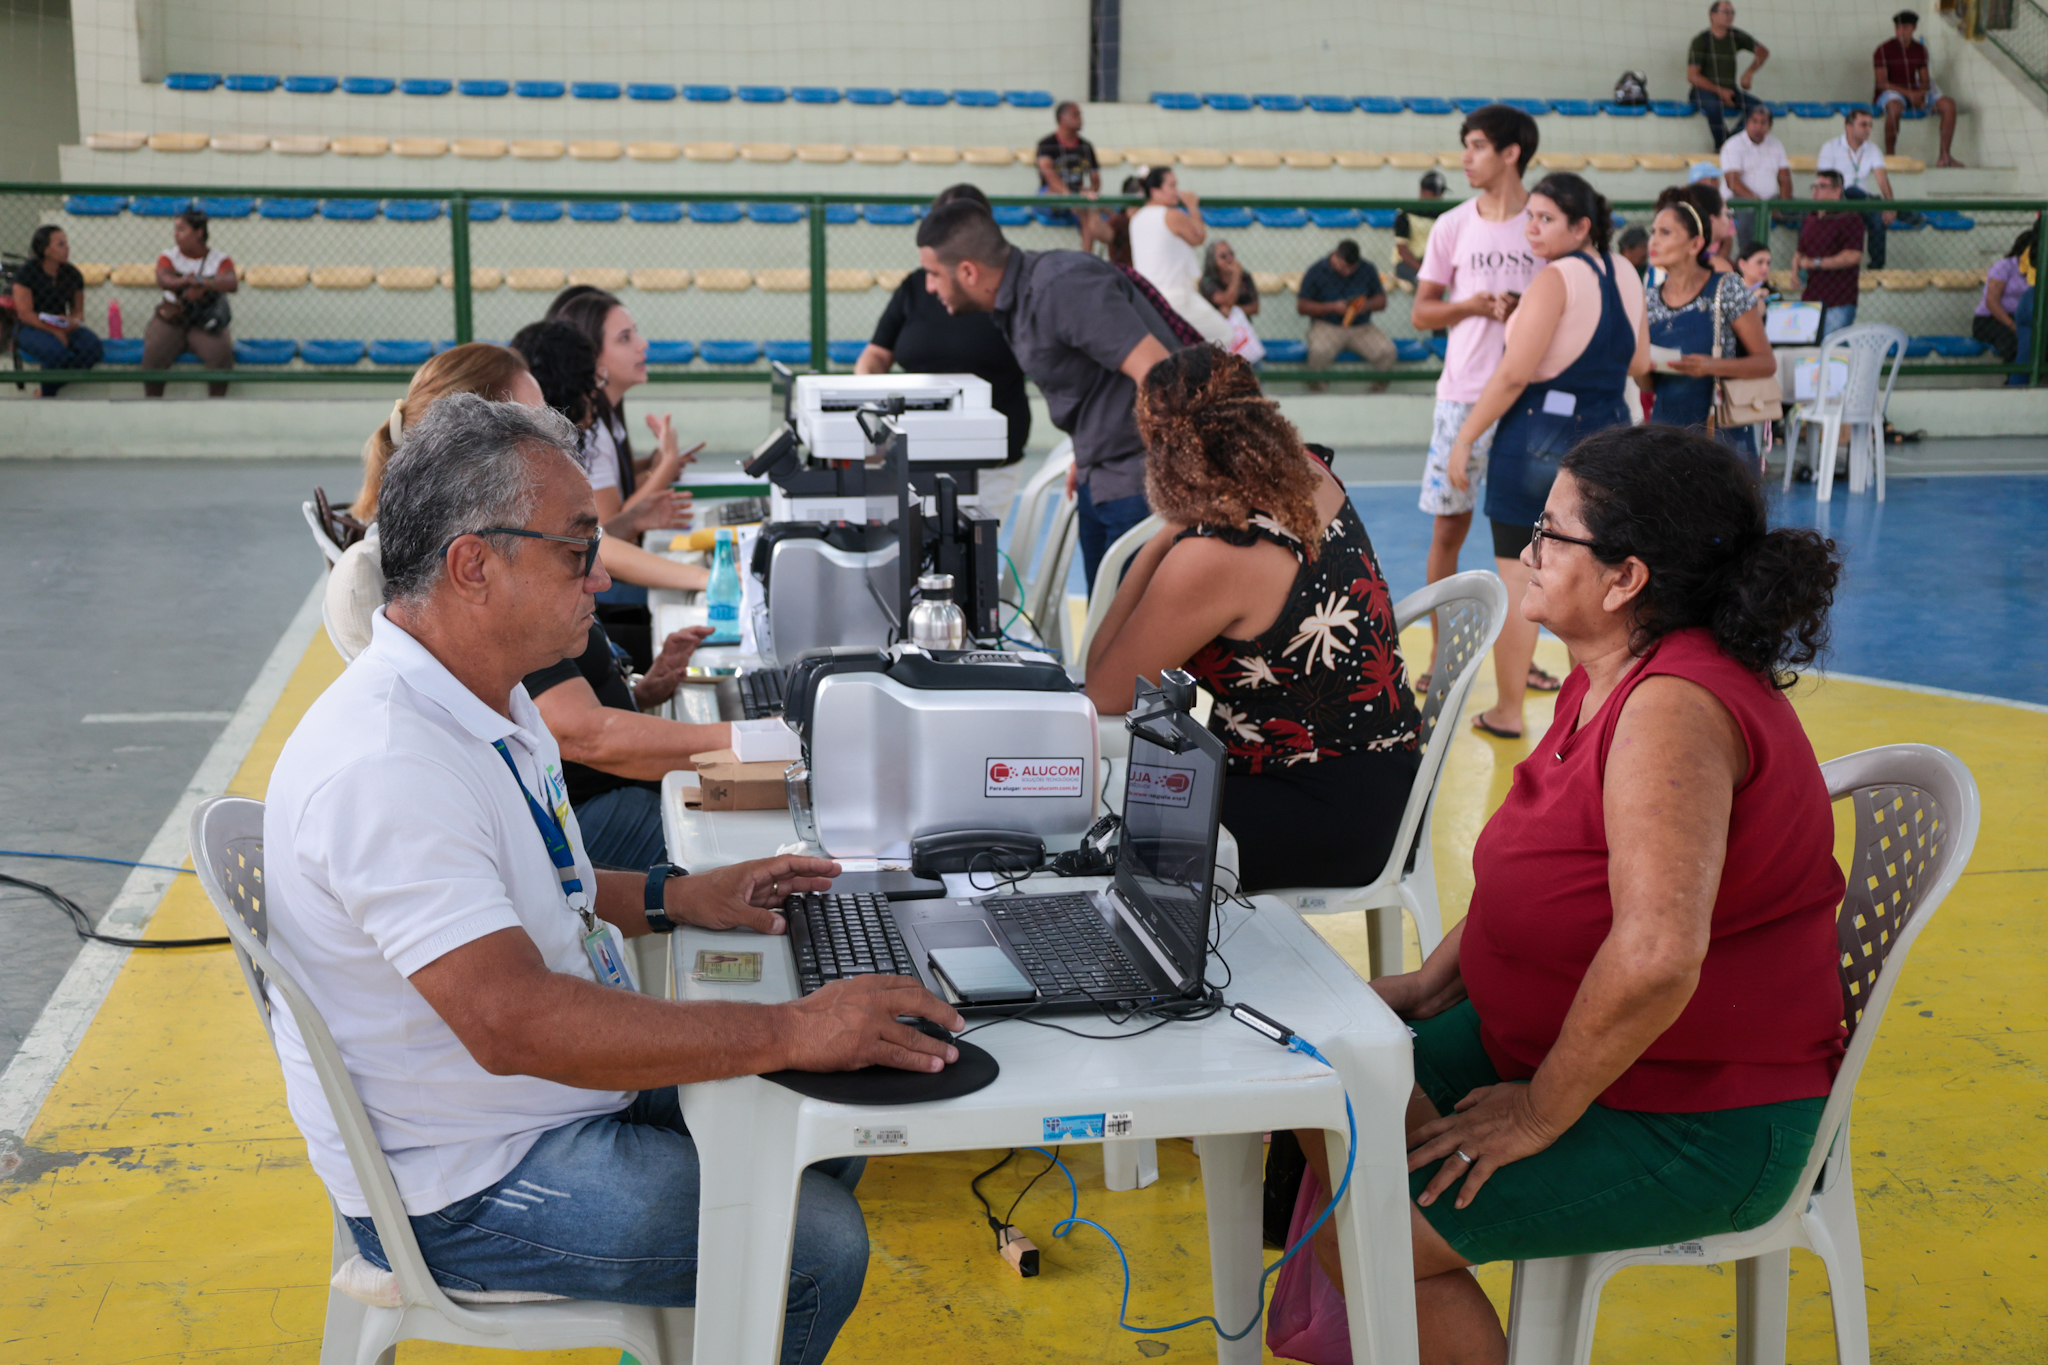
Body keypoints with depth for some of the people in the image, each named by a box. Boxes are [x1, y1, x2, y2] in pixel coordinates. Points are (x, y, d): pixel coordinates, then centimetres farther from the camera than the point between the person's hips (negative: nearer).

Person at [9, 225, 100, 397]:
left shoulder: (72, 274, 6)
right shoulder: (26, 272, -8)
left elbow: (78, 310, 10)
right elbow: (25, 313, -13)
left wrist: (74, 321, -16)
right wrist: (55, 332, -23)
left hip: (63, 327, 5)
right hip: (30, 328, -5)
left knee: (92, 347, -26)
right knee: (57, 353, -36)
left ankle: (56, 387, -7)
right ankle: (47, 396, -8)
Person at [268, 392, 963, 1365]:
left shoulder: (488, 702, 4)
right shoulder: (386, 765, -30)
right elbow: (511, 1020, -36)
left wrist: (670, 898, 6)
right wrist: (790, 1031, -34)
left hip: (561, 1089, 10)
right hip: (460, 1189, -10)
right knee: (817, 1247, -16)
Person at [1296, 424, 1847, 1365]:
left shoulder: (1673, 708, -29)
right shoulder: (1607, 680, 4)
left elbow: (1655, 958, -38)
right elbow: (1537, 859, 19)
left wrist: (1538, 1114, -25)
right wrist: (1437, 977, 8)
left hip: (1698, 1126, -10)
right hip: (1569, 1039, 10)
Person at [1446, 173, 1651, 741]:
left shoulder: (1555, 279, -14)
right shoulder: (1625, 275, 8)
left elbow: (1514, 374, -19)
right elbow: (1638, 364, 17)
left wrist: (1465, 438, -13)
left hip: (1539, 435, -7)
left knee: (1517, 574, 2)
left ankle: (1507, 710, 9)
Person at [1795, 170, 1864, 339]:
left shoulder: (1849, 219, -6)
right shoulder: (1810, 219, 18)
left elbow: (1853, 256, -17)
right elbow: (1800, 252, 27)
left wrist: (1816, 263, -13)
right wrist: (1796, 269, 4)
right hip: (1809, 299, 7)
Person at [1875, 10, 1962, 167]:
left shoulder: (1920, 50, 11)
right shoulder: (1883, 51, -6)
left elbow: (1925, 80, 12)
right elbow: (1882, 83, -14)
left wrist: (1921, 93, -14)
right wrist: (1909, 93, -23)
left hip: (1914, 93, 6)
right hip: (1890, 94, -6)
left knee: (1949, 105, -14)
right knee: (1895, 107, -42)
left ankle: (1944, 157, -13)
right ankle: (1889, 156, -30)